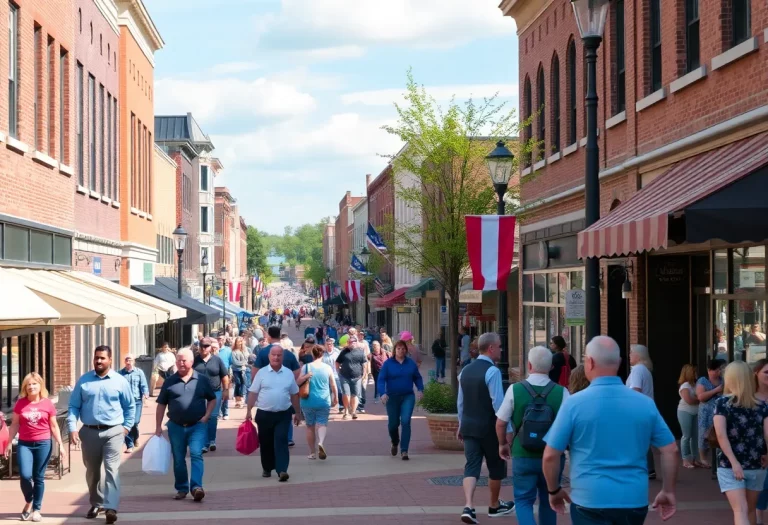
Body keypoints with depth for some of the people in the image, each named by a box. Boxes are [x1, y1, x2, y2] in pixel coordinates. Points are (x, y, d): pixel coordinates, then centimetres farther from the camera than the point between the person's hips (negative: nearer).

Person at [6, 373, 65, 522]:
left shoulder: (47, 404, -1)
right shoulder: (20, 403, 2)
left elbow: (54, 426, 5)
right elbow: (14, 425, 9)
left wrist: (60, 445, 2)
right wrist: (9, 443, 6)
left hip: (43, 444, -1)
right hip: (24, 444, 1)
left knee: (39, 477, 3)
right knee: (25, 475, -12)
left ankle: (36, 509, 15)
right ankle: (28, 502, 15)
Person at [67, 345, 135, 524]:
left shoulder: (120, 381, 2)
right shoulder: (84, 380, 4)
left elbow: (130, 406, 10)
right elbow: (74, 406, 4)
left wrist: (126, 426, 2)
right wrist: (72, 428, -7)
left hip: (113, 432, -2)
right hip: (89, 432, 3)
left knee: (112, 469, -12)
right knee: (92, 471, 13)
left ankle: (111, 508, -17)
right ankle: (96, 503, 30)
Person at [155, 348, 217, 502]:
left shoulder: (202, 379, 1)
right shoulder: (170, 382, 3)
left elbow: (212, 399, 10)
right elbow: (161, 405, 6)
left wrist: (206, 416, -4)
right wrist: (158, 426, 2)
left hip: (197, 425, -2)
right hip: (176, 426, 2)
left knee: (196, 454, -16)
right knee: (178, 459, 9)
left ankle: (196, 486, -20)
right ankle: (182, 488, 21)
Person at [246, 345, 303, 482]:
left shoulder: (289, 374, 5)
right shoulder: (262, 373, -1)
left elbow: (294, 395, 12)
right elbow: (253, 393, 0)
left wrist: (297, 412, 14)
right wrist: (249, 411, -7)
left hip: (283, 414, 0)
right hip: (264, 414, 0)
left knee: (281, 441, -11)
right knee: (266, 443, 10)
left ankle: (282, 470, -18)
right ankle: (267, 468, 28)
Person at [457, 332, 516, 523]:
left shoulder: (466, 370, 8)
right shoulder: (492, 371, -16)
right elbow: (498, 403, -20)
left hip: (469, 426, 6)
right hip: (489, 427, -6)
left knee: (472, 465, 2)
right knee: (496, 466, 13)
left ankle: (468, 506, -17)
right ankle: (495, 506, 27)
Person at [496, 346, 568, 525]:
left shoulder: (515, 389, -8)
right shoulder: (561, 392, -10)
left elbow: (501, 423, -1)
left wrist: (503, 444, 17)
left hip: (523, 456, -1)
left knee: (523, 500, 9)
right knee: (548, 501, 19)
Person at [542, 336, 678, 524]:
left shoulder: (574, 403, -8)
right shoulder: (645, 403, 2)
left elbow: (550, 455, -6)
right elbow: (670, 450, 5)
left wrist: (554, 491, 10)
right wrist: (668, 491, 15)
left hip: (590, 501, -3)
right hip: (634, 500, 3)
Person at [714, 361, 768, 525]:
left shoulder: (722, 403, -3)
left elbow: (721, 435, -14)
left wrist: (734, 463, -14)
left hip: (729, 466, -3)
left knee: (740, 511, -10)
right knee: (750, 510, 18)